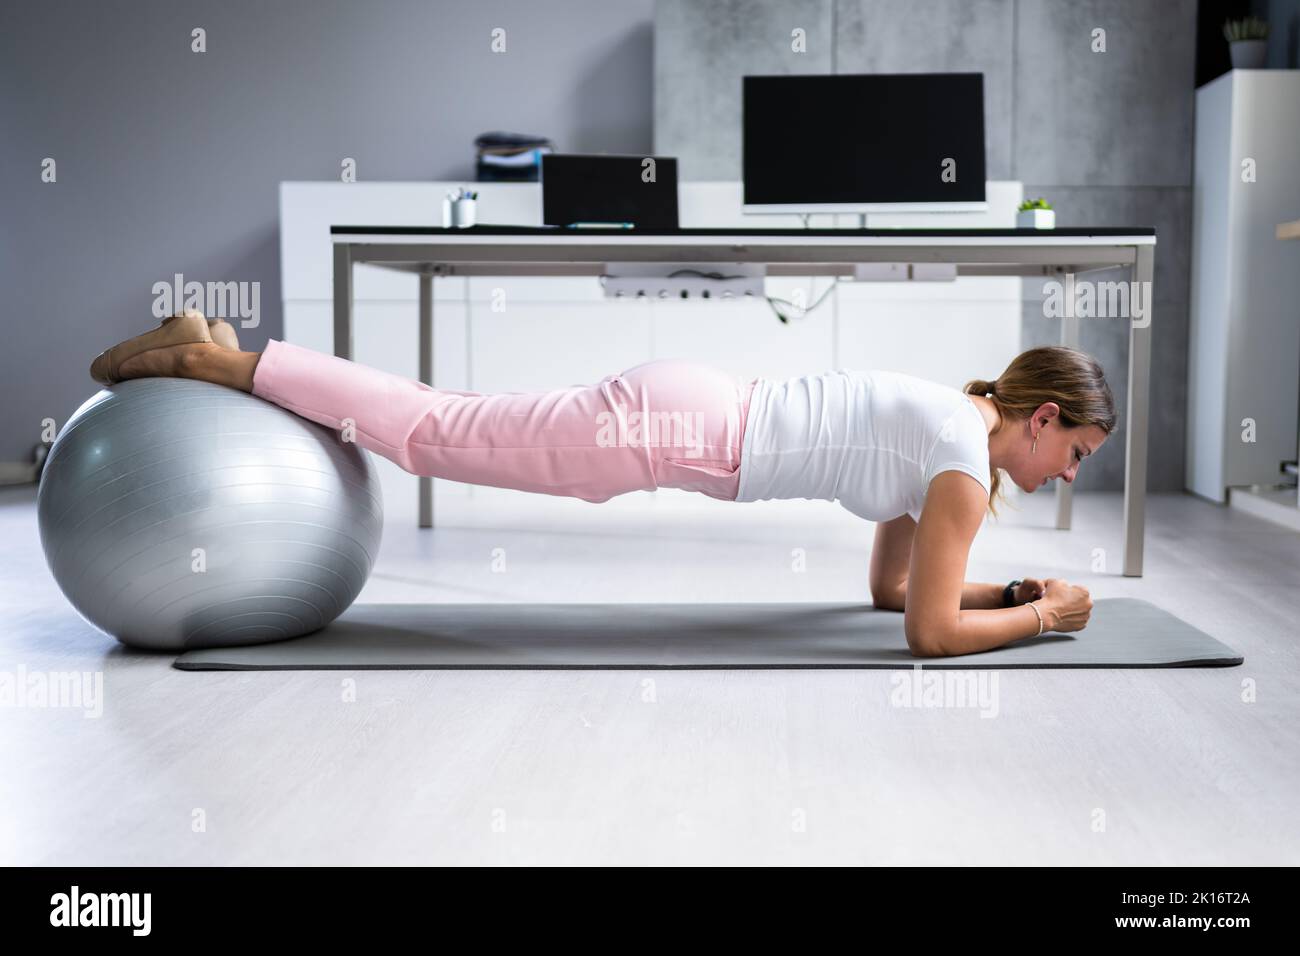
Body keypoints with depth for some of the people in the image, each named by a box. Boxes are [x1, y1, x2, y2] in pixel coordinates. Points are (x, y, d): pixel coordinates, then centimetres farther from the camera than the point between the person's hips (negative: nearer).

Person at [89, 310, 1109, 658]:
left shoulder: (948, 423, 18)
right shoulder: (969, 461, -10)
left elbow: (889, 584, 26)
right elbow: (929, 630, -13)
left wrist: (1006, 589, 21)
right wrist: (1041, 614, 0)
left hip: (684, 403, 7)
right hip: (680, 426, -7)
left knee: (444, 428, 11)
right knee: (435, 433, -3)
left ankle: (233, 360, 17)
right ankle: (209, 357, 2)